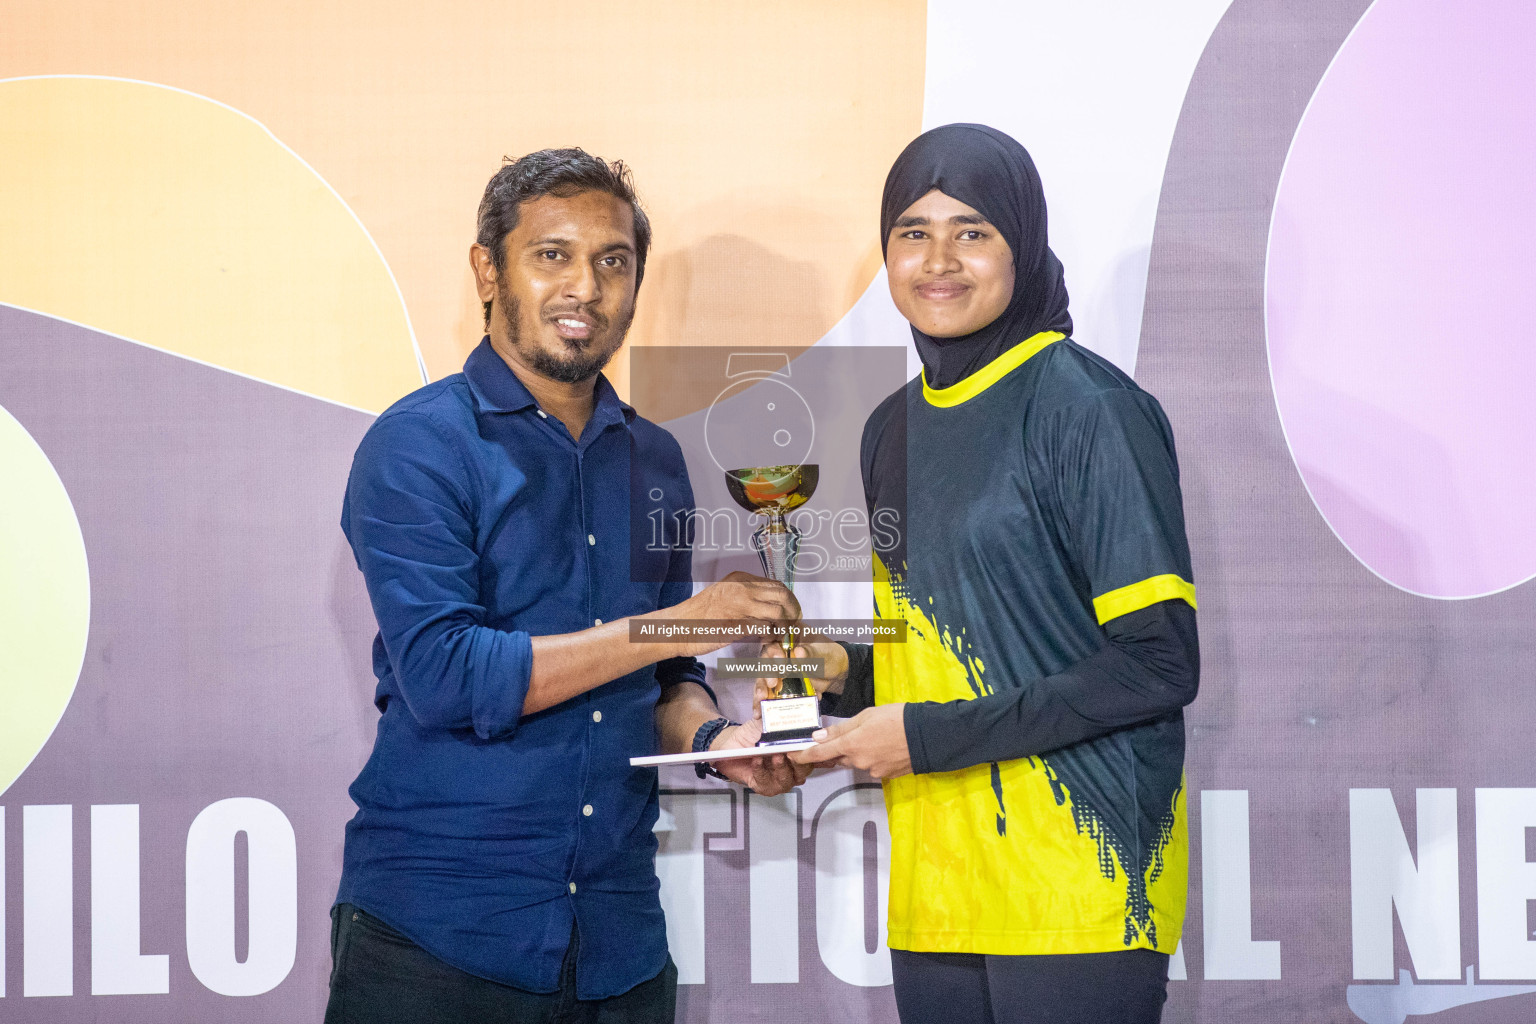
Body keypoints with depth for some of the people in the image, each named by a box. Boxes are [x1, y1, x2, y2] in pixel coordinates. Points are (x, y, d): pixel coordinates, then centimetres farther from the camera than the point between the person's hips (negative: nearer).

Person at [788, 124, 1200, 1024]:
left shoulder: (1091, 409, -9)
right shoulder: (895, 429, 13)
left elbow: (1160, 663, -14)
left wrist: (931, 735, -14)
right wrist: (848, 672, 3)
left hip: (1079, 880, -6)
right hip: (937, 886, 6)